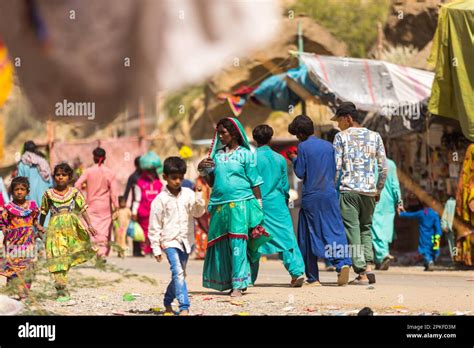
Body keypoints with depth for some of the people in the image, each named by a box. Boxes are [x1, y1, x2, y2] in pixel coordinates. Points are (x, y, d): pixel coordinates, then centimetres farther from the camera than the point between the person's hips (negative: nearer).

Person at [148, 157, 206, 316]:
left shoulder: (188, 194, 4)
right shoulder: (160, 199, -5)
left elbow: (198, 212, -3)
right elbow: (154, 226, -2)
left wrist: (198, 197, -20)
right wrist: (156, 248, -4)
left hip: (185, 241, 4)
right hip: (170, 241, -4)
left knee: (179, 275, 14)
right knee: (178, 272, -19)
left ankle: (168, 303, 34)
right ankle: (184, 308, -25)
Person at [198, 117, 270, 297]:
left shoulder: (245, 154, 1)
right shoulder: (216, 154, 14)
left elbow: (255, 182, 1)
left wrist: (258, 208, -3)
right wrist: (202, 169, 1)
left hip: (240, 203, -5)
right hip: (220, 205, 5)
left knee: (238, 243, -11)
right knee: (222, 245, 5)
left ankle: (238, 285, -14)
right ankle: (229, 282, 15)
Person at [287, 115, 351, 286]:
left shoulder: (303, 147, -4)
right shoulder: (328, 146, 9)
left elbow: (300, 173, -4)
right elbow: (334, 171, 14)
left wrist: (294, 159, 12)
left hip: (310, 197, -3)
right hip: (329, 195, 3)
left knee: (309, 237, 4)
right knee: (335, 230, 1)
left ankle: (313, 278, 5)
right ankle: (343, 263, -24)